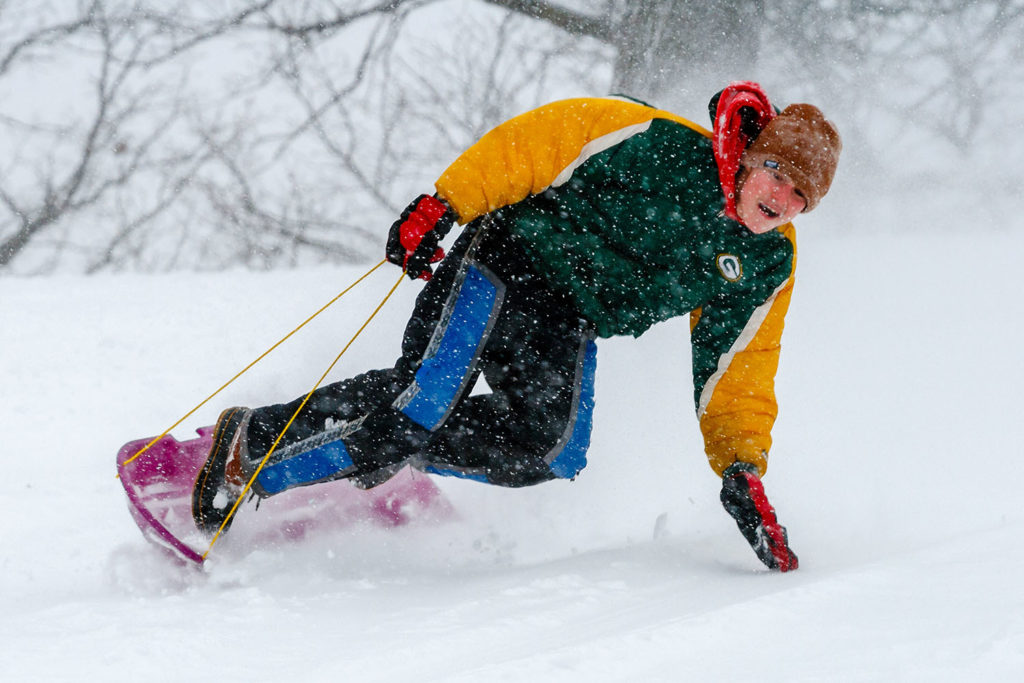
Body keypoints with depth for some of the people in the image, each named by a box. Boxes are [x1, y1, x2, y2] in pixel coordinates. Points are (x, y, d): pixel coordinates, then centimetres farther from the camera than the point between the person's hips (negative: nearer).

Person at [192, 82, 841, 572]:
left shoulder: (767, 266, 3)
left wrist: (743, 467, 0)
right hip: (510, 263, -6)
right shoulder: (669, 146, -14)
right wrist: (441, 205, -18)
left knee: (552, 450, -19)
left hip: (567, 329, 6)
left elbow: (735, 370, 11)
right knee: (422, 395, -25)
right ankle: (251, 439, -12)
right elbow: (546, 139, -13)